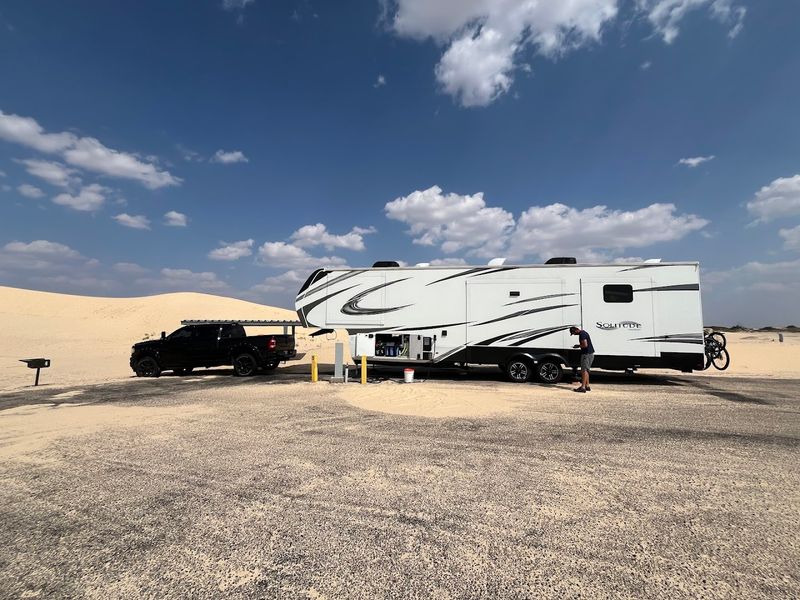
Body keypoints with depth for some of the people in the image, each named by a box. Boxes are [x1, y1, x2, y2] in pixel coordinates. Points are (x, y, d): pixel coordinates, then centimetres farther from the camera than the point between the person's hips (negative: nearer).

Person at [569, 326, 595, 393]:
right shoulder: (584, 332, 15)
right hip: (590, 353, 10)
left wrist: (578, 346, -9)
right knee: (586, 370, 16)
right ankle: (587, 386, 21)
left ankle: (583, 387, -6)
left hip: (587, 354, -10)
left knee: (584, 370, -8)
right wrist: (579, 345, 13)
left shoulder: (582, 334, -17)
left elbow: (585, 345, -25)